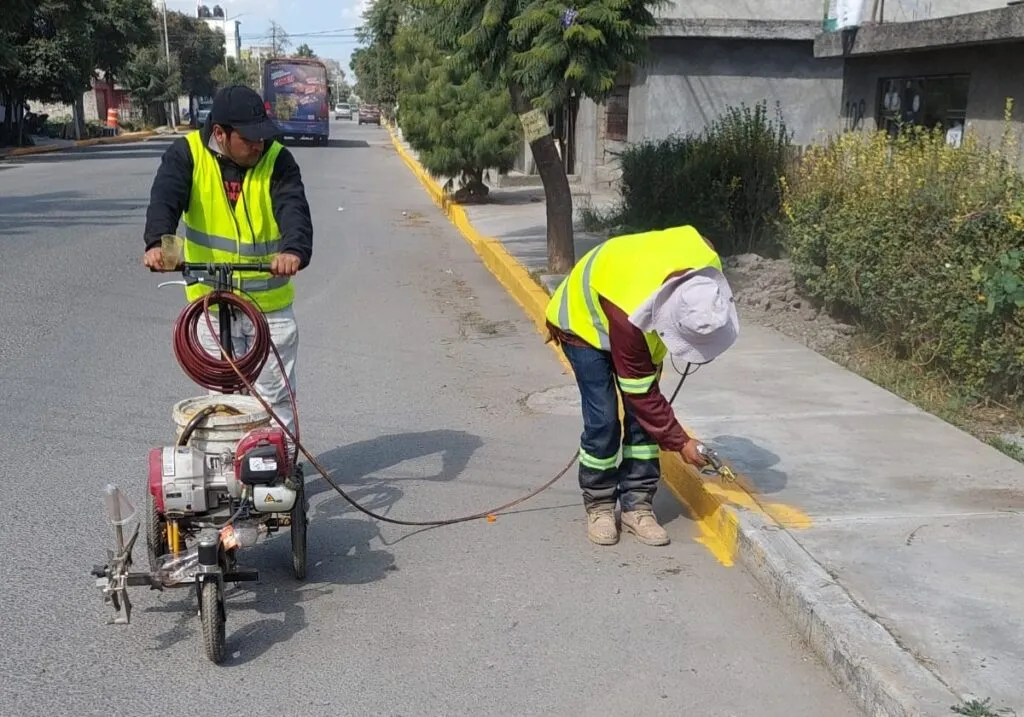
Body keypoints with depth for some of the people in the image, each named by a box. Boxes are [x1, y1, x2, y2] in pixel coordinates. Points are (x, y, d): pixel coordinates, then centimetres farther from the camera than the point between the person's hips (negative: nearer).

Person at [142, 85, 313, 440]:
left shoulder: (277, 160, -8)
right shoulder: (187, 154, -8)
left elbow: (293, 208, -24)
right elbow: (165, 198, -24)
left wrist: (295, 249, -46)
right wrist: (157, 242, -45)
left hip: (270, 304, 0)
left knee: (275, 395, 10)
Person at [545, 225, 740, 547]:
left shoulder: (707, 261, -31)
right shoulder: (629, 313, -44)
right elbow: (641, 394, -30)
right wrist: (679, 442, -23)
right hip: (585, 322, -5)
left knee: (643, 417, -3)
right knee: (603, 420, -12)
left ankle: (637, 505, 5)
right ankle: (598, 506, 6)